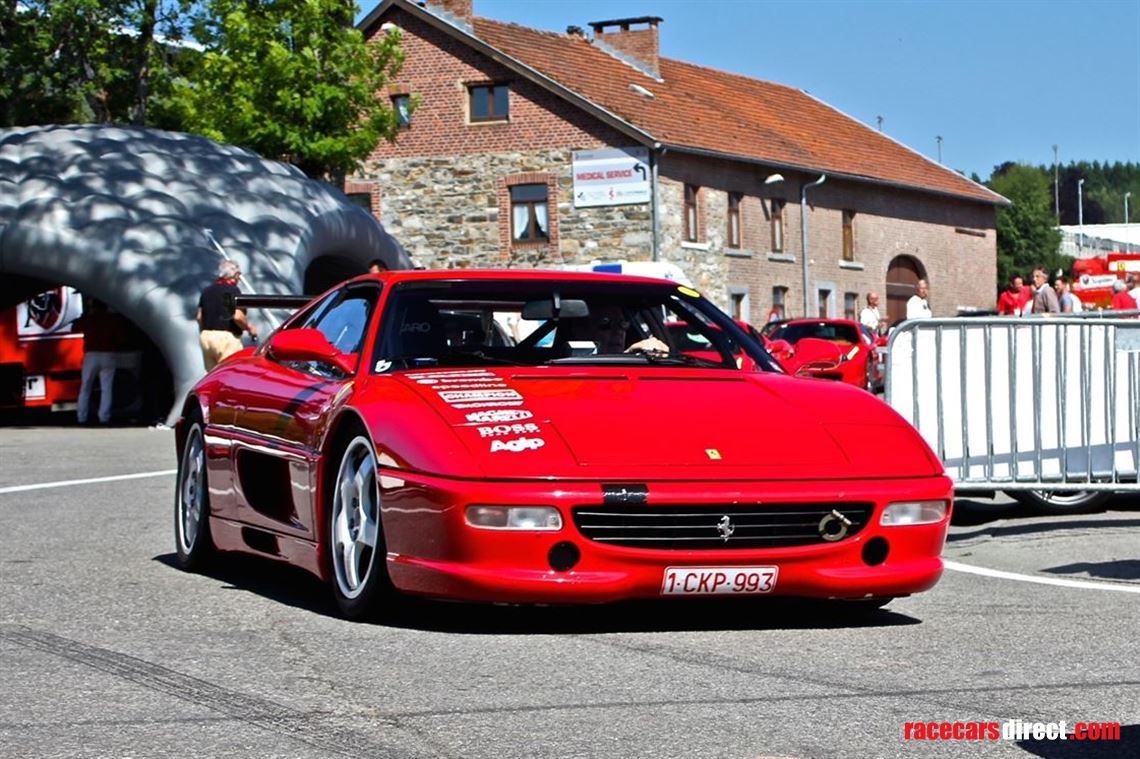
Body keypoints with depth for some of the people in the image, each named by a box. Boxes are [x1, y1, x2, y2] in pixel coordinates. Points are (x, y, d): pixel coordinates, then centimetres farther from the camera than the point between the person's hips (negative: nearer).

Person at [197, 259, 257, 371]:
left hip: (205, 336, 7)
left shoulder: (207, 291, 13)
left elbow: (199, 317, 14)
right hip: (226, 338, -7)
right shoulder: (233, 291, -9)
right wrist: (249, 327, -2)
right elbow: (237, 317, -17)